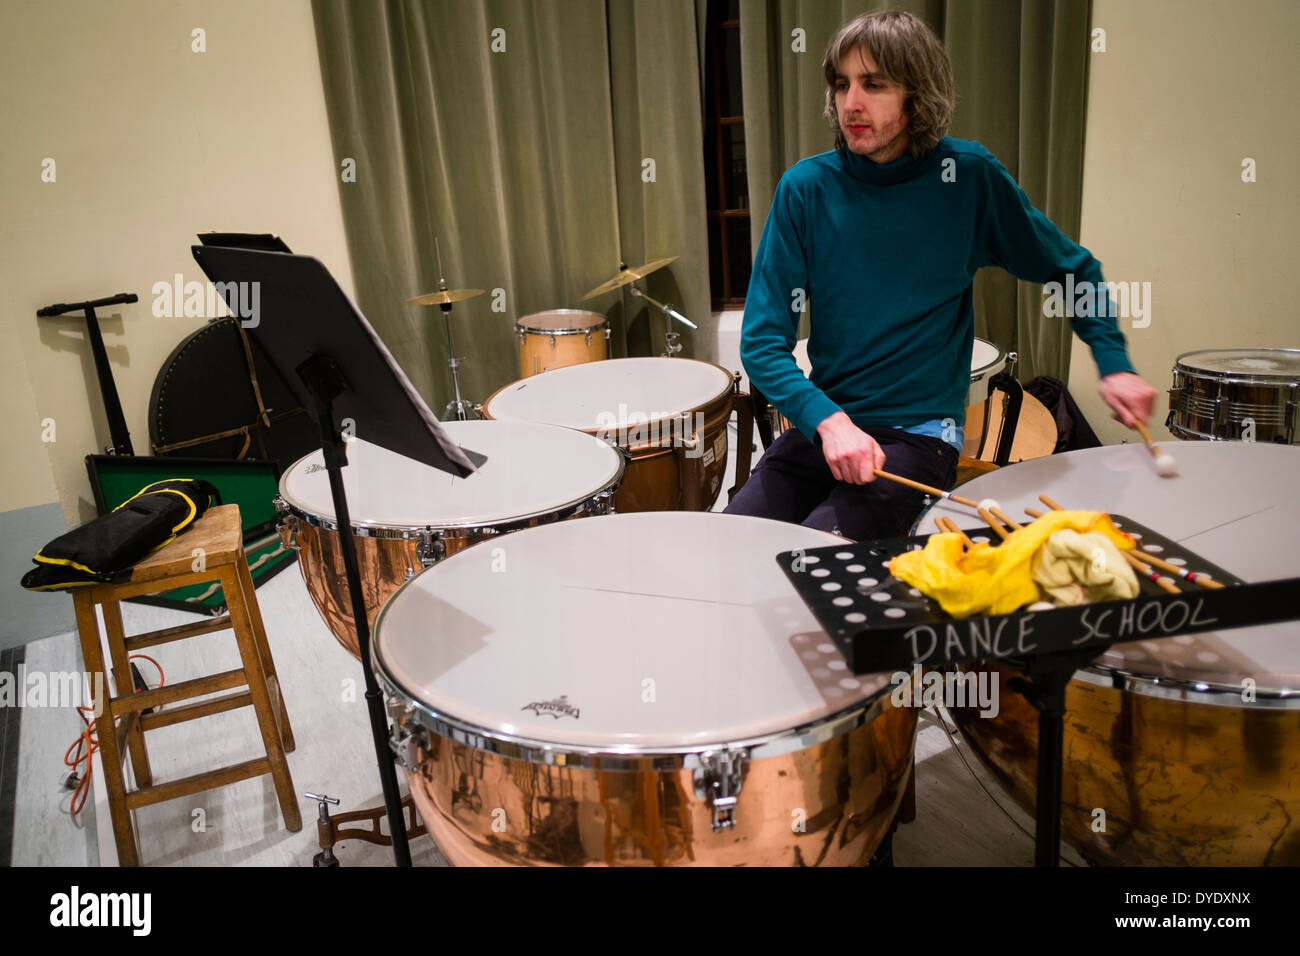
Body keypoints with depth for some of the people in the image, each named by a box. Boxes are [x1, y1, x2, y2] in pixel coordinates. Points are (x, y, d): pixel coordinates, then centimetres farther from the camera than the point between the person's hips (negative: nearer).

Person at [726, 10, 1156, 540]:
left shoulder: (969, 177, -3)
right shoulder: (806, 187, -3)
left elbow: (1073, 269, 12)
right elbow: (762, 340, -7)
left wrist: (1115, 364, -2)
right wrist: (828, 419, -23)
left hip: (919, 433, -2)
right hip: (820, 423, 2)